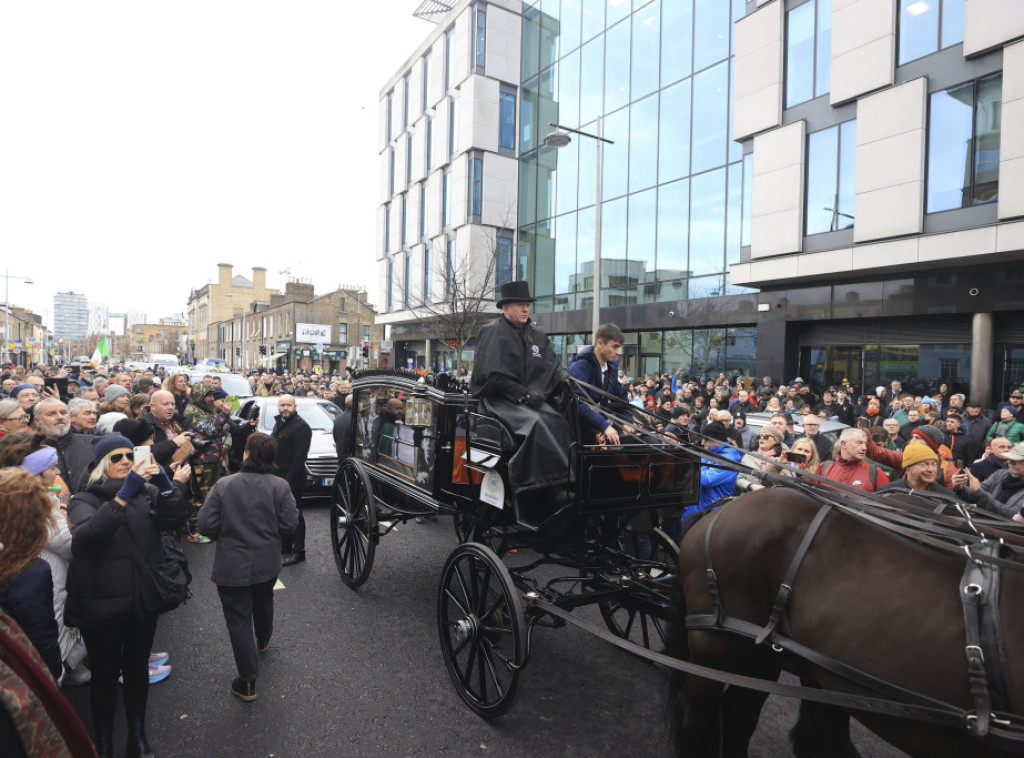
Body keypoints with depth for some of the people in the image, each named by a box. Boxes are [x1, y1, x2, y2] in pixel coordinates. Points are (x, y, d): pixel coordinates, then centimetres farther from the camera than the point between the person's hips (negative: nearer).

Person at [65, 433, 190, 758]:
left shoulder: (145, 491, 4)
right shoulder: (85, 500, -5)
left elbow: (174, 521, -11)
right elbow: (89, 534, -26)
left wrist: (167, 485, -25)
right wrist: (124, 494, -36)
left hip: (144, 598, 3)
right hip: (102, 603, -3)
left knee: (138, 668, 16)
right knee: (105, 674, 9)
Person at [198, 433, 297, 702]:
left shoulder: (224, 485, -16)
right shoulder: (280, 486, -13)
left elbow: (206, 524, -15)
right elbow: (289, 524, -13)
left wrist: (224, 535, 7)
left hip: (231, 566, -3)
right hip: (267, 564, 3)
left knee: (238, 620, 7)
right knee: (263, 604, 30)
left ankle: (248, 682, 11)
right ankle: (263, 640, 58)